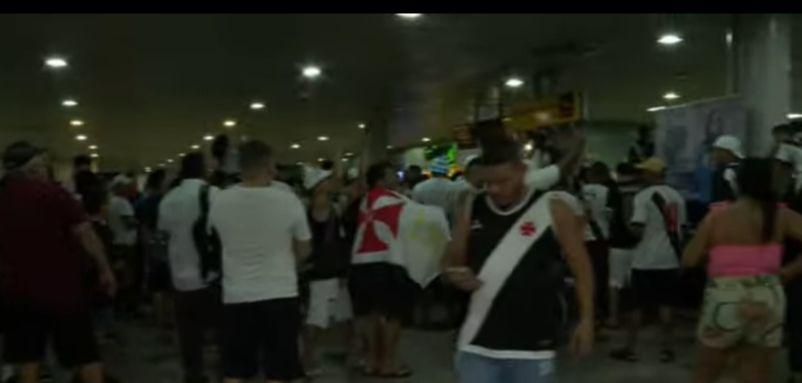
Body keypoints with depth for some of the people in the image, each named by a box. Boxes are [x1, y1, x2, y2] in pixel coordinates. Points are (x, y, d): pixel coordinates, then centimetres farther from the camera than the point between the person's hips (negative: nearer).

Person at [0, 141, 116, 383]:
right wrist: (105, 269, -11)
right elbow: (85, 233, -18)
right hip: (61, 286, -4)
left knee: (27, 357, 11)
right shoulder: (52, 194, -12)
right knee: (85, 354, 5)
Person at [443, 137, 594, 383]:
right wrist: (458, 276, -10)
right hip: (478, 343, 3)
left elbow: (581, 266, -1)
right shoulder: (473, 210, 3)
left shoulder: (552, 209, -6)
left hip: (532, 343, -3)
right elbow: (451, 261, 13)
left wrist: (586, 320, -4)